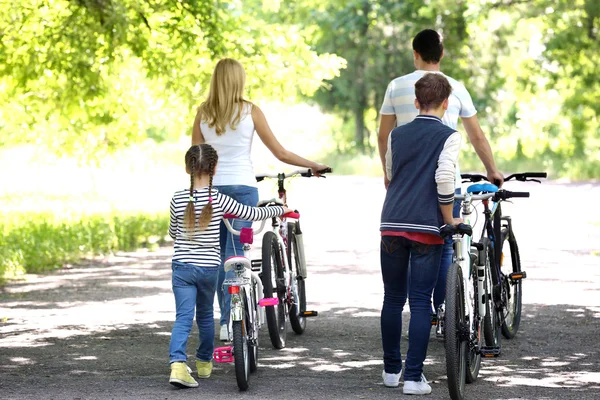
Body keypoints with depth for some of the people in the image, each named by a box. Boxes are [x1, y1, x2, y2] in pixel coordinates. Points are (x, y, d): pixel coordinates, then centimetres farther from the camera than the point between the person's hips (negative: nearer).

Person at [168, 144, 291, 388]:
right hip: (209, 267, 0)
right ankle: (204, 363, 33)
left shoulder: (178, 199, -5)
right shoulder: (218, 200, -9)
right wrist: (281, 210, 18)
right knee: (205, 315, 19)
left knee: (183, 317, -5)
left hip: (182, 267, 0)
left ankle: (178, 363, -25)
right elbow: (252, 214, 1)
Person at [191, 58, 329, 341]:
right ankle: (229, 321, -9)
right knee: (235, 254, -2)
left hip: (211, 187, 2)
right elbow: (280, 152, 0)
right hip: (242, 185, -2)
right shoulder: (250, 111, -3)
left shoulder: (203, 113, 3)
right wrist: (313, 165, 12)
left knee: (221, 257, 12)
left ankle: (227, 317, 16)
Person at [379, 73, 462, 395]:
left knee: (393, 299, 14)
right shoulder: (448, 136, -3)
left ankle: (391, 370, 21)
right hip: (426, 228, -4)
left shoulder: (397, 134, 11)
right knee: (420, 303, -1)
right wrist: (449, 219, -4)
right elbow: (444, 177, -15)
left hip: (392, 224, 4)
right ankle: (414, 377, -4)